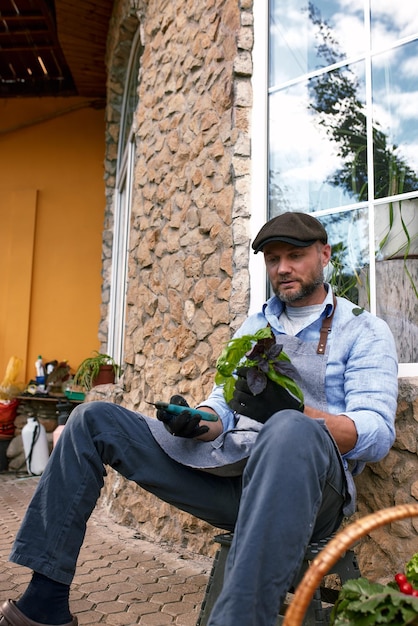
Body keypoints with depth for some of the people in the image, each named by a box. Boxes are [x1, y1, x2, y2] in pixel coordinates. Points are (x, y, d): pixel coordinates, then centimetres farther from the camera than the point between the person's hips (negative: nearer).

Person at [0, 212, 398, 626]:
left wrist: (294, 412, -26)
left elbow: (376, 435, -9)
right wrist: (196, 423, -7)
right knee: (93, 420, 2)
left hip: (309, 486, -5)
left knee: (290, 433, -42)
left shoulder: (364, 331, 3)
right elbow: (224, 405, 17)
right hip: (228, 472, 6)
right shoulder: (253, 327, 21)